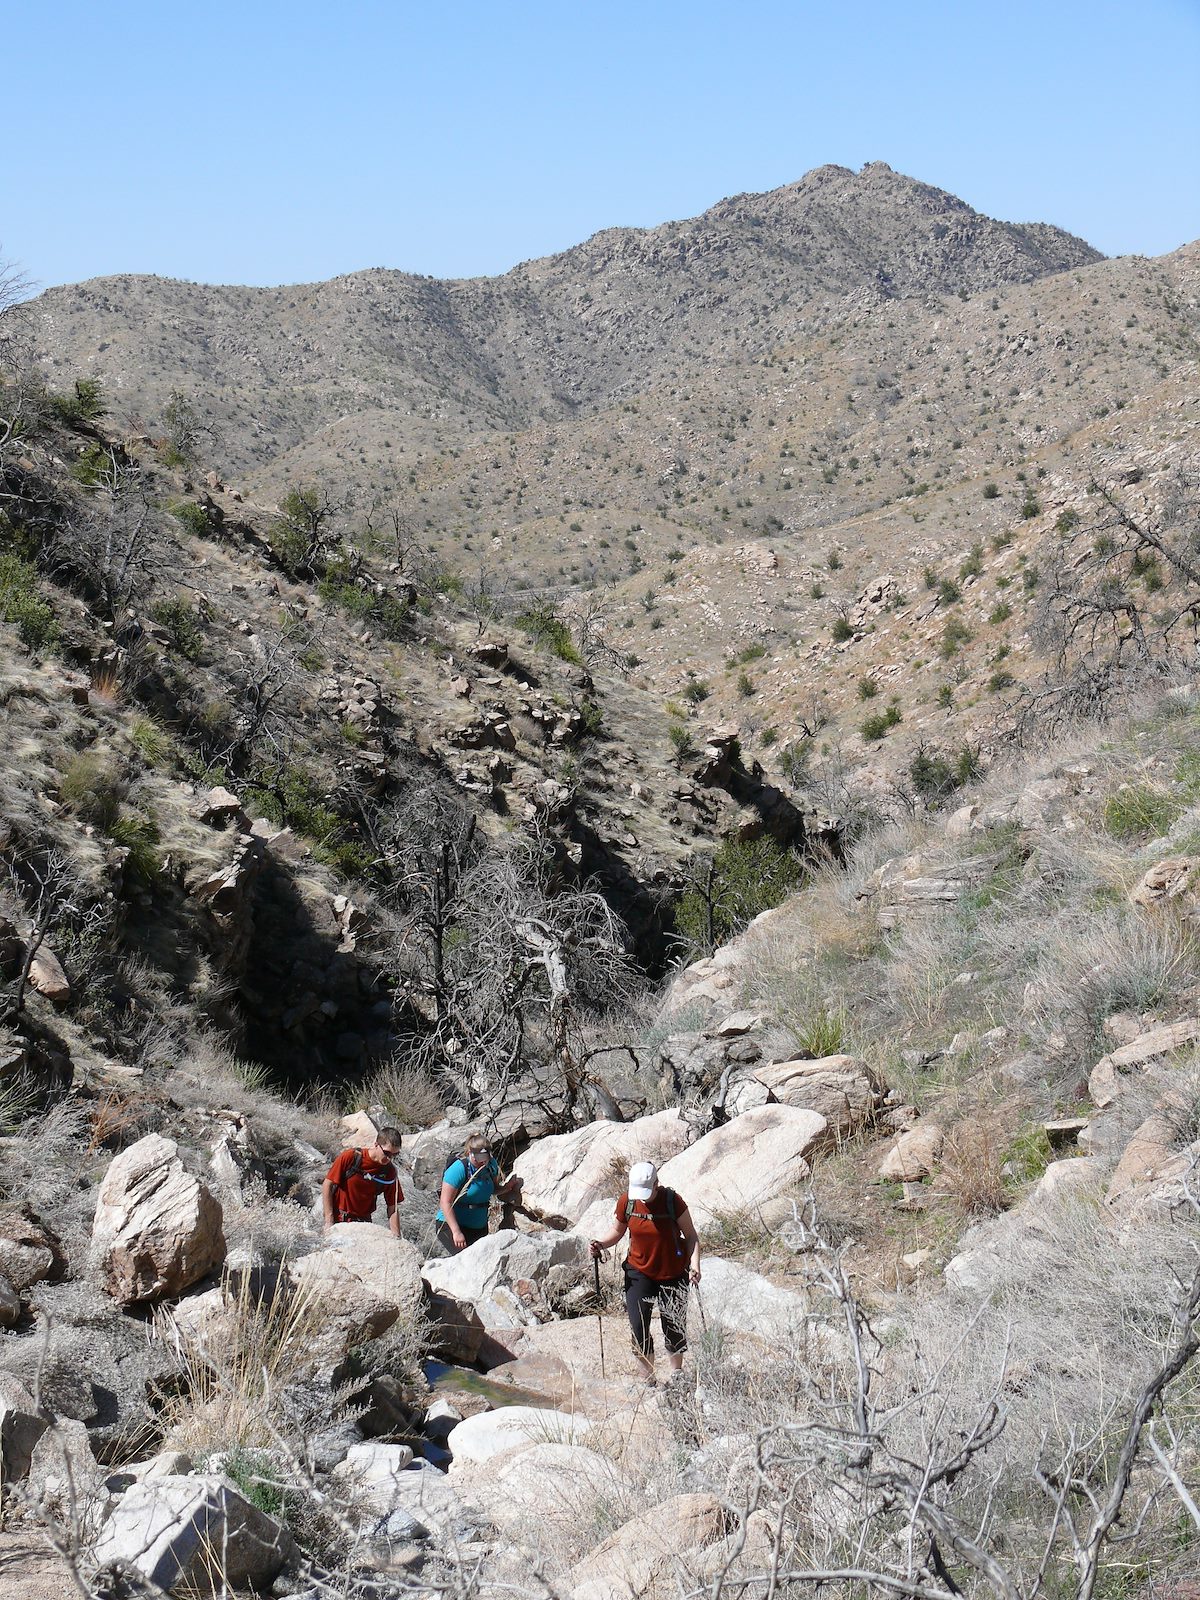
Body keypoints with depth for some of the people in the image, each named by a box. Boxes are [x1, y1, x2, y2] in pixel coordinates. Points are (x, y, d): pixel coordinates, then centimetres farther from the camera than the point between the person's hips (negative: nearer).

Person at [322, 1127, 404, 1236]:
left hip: (363, 1222, 3)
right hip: (338, 1219, -3)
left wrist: (396, 1239, -8)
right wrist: (329, 1222, -9)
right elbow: (327, 1185, -6)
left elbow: (392, 1210, 2)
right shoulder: (350, 1157, -13)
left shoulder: (389, 1171, -3)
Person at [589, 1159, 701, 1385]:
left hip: (673, 1273, -2)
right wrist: (602, 1244, -14)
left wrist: (694, 1265, -23)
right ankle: (648, 1381, 7)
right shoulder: (627, 1201, -10)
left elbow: (691, 1236, -9)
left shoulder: (672, 1201, -18)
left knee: (674, 1326, 11)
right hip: (639, 1272, 2)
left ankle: (677, 1373, 36)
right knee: (638, 1327, -8)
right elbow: (617, 1230, 6)